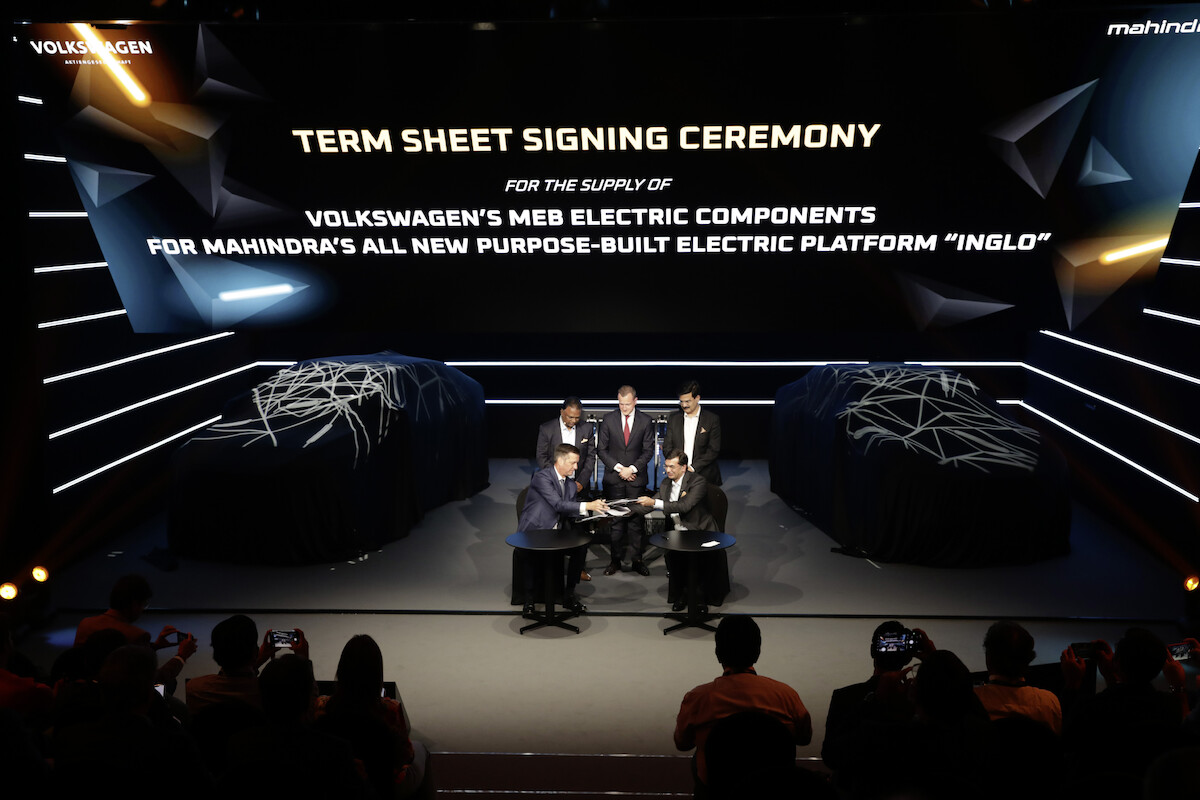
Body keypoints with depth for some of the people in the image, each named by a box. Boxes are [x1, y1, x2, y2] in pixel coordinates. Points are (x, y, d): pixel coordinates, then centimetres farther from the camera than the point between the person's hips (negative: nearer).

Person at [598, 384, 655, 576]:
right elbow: (602, 449, 3)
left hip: (636, 478, 0)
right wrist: (619, 468, -8)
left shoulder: (645, 421, 2)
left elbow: (648, 450, 3)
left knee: (636, 520, 0)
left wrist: (632, 469, -9)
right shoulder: (608, 419, 2)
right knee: (616, 520, 1)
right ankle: (616, 560, 8)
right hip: (614, 479, 0)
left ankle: (637, 560, 8)